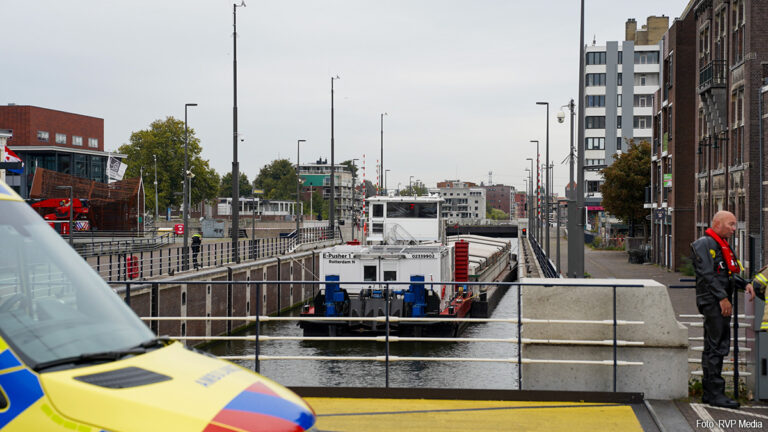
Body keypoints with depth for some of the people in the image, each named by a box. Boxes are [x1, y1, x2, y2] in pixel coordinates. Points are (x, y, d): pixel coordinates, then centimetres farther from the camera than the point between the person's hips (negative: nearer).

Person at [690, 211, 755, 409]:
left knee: (715, 347, 12)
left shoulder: (723, 245, 20)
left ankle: (709, 392, 18)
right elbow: (708, 274, -18)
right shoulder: (704, 244, -10)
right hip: (712, 302, -10)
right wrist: (722, 298, -21)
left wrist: (745, 284, 8)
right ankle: (715, 393, -6)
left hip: (721, 303, 10)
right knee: (716, 347, -9)